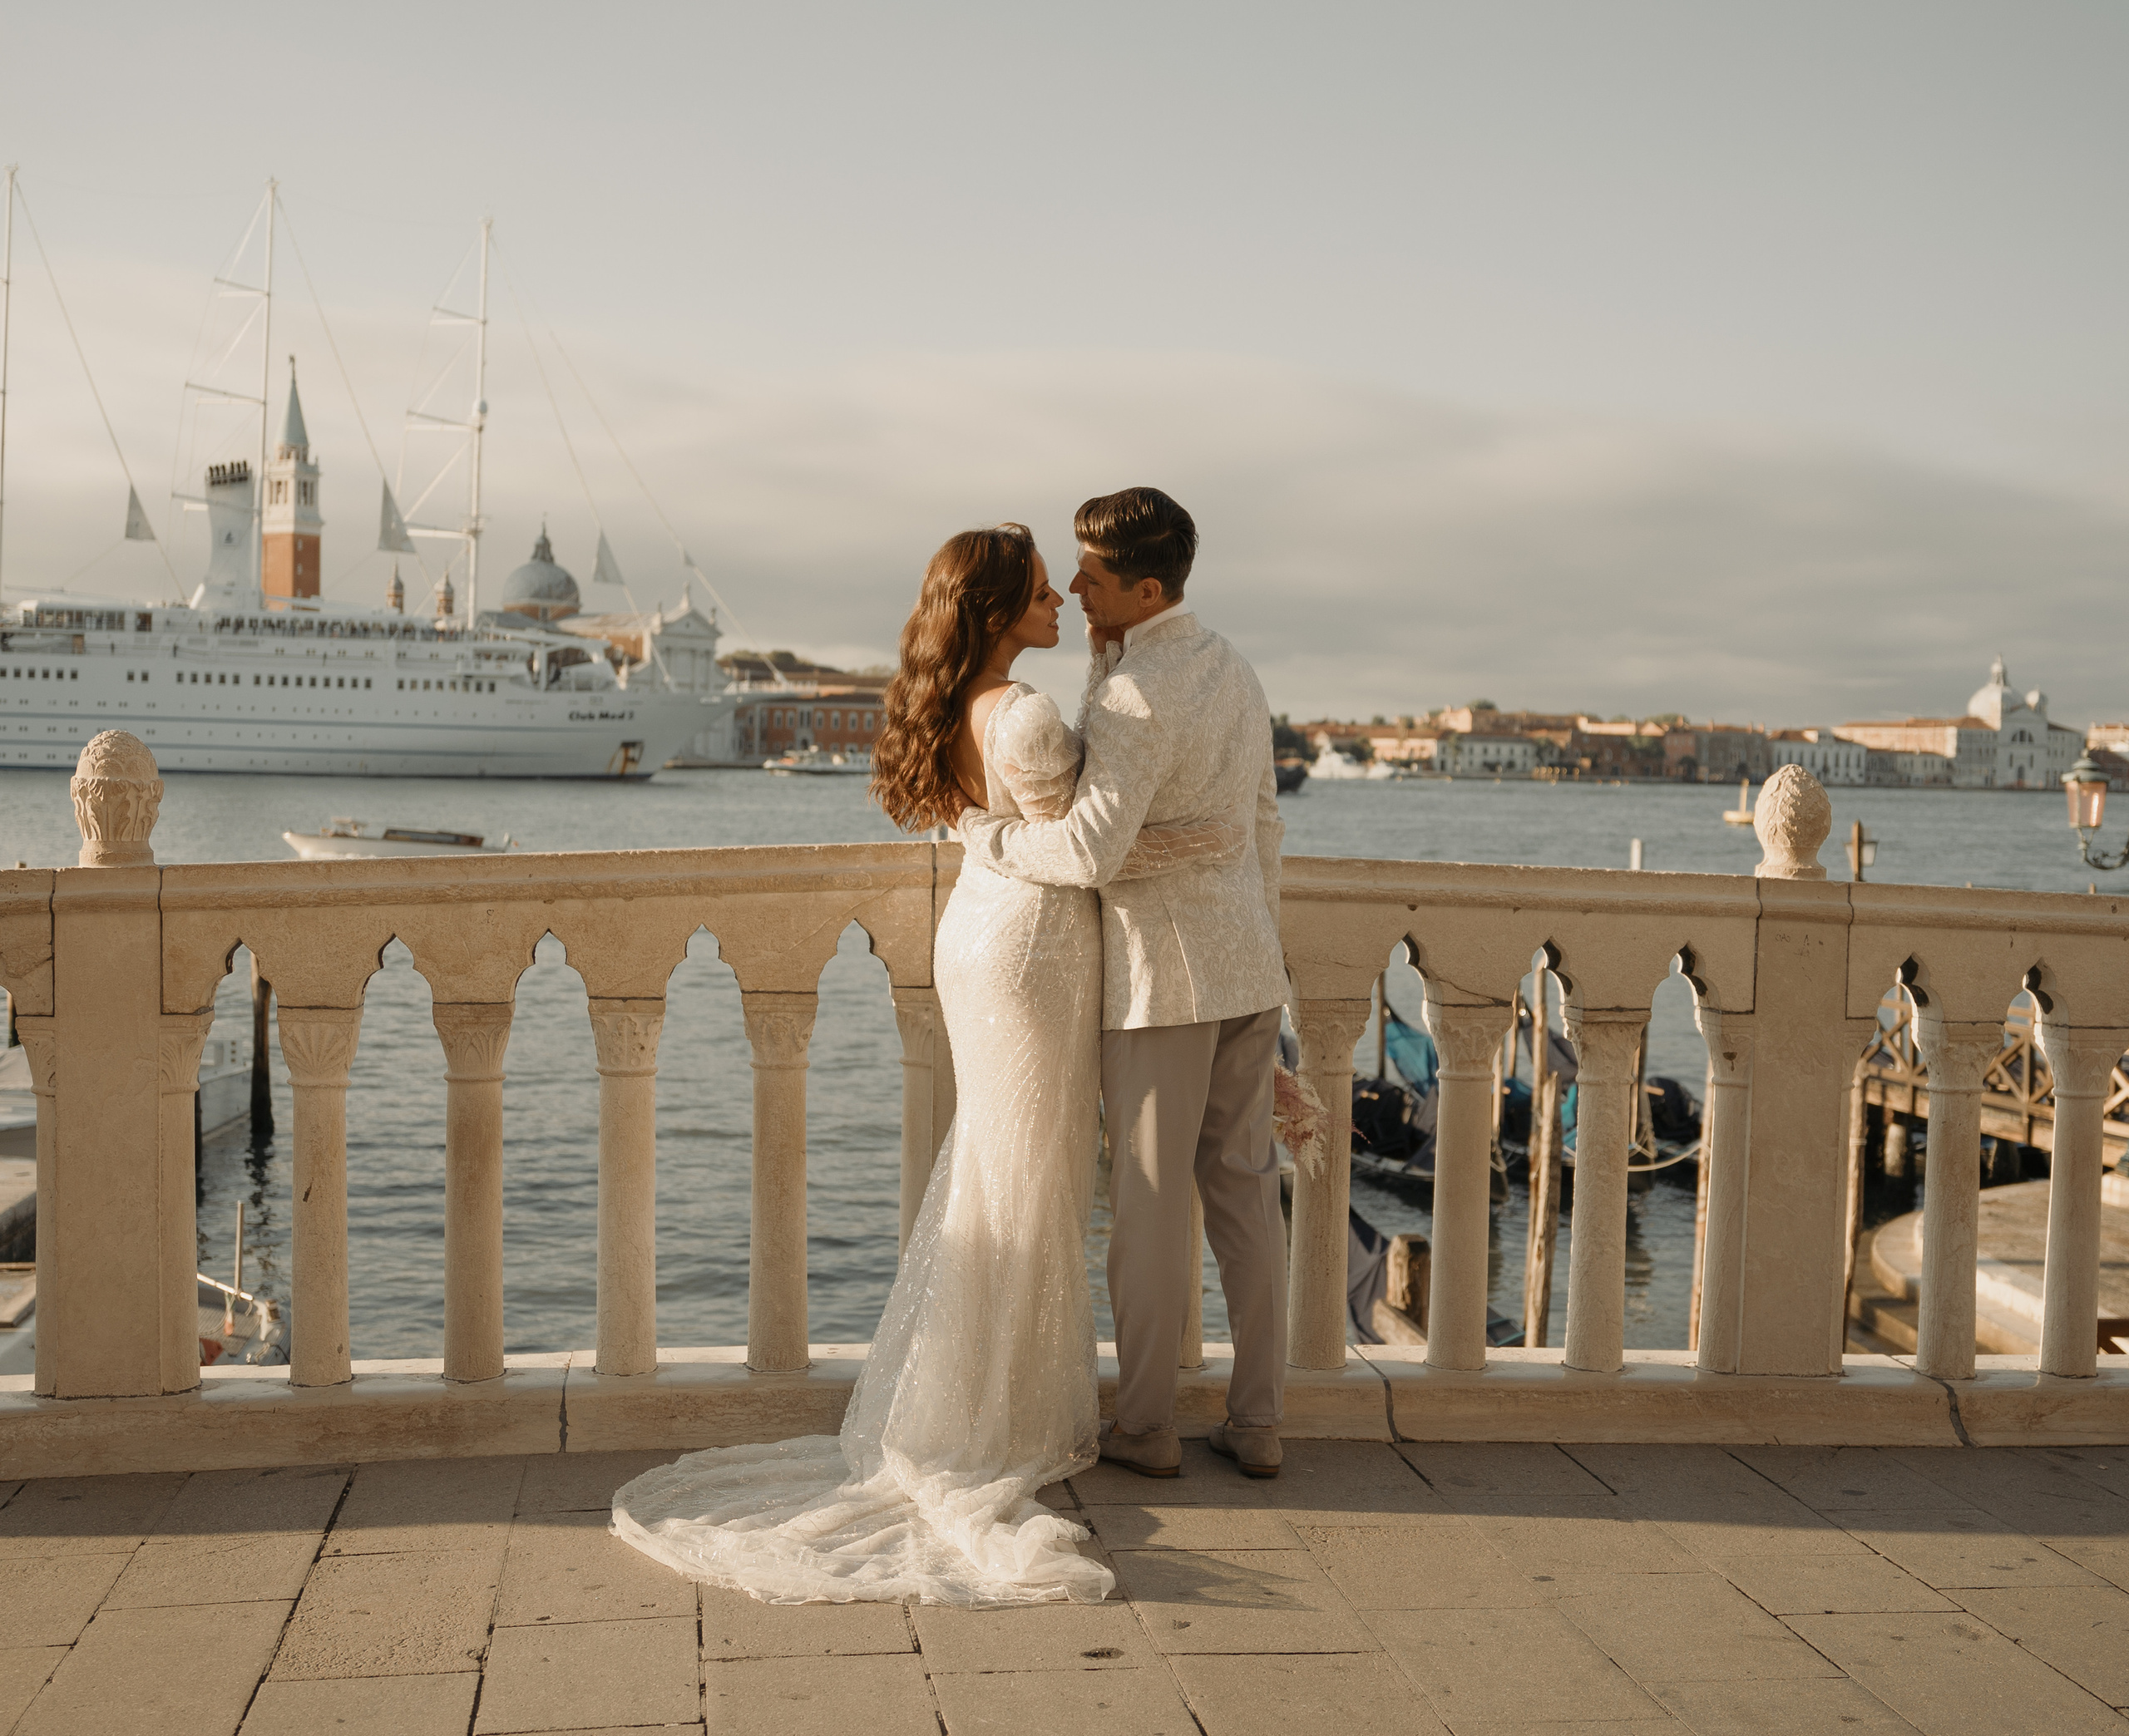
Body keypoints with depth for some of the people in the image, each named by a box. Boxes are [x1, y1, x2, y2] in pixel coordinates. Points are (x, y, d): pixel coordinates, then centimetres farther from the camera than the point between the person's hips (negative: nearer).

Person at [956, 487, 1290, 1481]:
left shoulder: (1136, 695, -18)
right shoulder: (1233, 670, 10)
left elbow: (1092, 850, -27)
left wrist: (982, 834, -10)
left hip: (1160, 973, -8)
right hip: (1245, 964, 8)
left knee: (1148, 1202, 4)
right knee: (1245, 1192, 11)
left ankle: (1145, 1428, 15)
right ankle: (1256, 1424, 17)